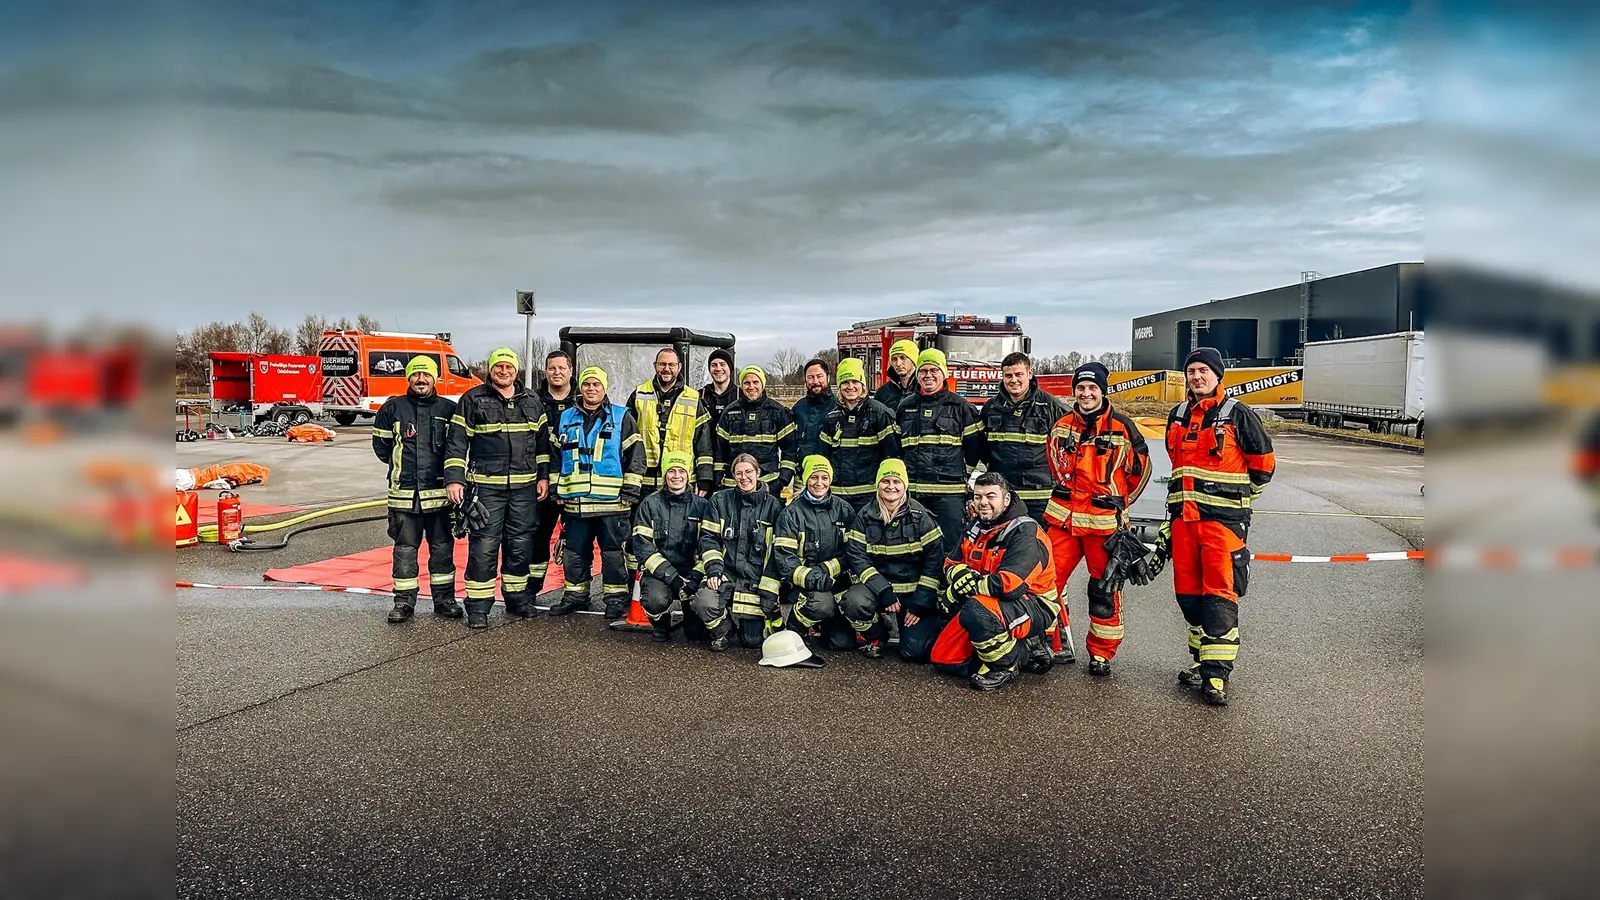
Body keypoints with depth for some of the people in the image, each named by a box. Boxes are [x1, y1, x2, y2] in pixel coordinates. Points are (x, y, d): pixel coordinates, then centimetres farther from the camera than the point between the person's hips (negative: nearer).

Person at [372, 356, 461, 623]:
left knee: (442, 548, 8)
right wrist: (402, 465, 10)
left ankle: (444, 599, 20)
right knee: (405, 550, 7)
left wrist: (449, 473, 7)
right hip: (404, 493, 0)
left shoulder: (449, 409, 2)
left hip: (440, 493, 0)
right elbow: (380, 445, 12)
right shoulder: (392, 408, 2)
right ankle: (404, 601, 16)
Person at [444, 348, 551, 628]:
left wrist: (544, 475, 8)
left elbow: (542, 441, 16)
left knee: (521, 546, 9)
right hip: (486, 486, -3)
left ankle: (517, 598, 24)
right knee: (483, 547, -4)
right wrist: (454, 478, -9)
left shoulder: (532, 402, 12)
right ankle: (478, 607, 4)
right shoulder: (472, 399, 1)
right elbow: (457, 442, -2)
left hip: (525, 487, 4)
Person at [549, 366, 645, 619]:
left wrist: (629, 492, -7)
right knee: (574, 552, 12)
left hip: (612, 502, -4)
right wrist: (557, 490, 11)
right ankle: (575, 595, 25)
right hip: (574, 501, 4)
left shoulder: (622, 417, 2)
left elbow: (636, 457, -1)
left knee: (613, 552, 2)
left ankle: (616, 598, 12)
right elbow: (555, 456, 18)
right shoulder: (566, 419, 13)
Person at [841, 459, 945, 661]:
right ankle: (875, 636, 2)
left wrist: (920, 603, -14)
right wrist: (883, 591, -21)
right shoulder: (865, 517, -1)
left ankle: (934, 623, 21)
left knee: (916, 651, -15)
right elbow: (856, 557, -9)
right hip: (877, 586, 1)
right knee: (853, 602, -32)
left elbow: (934, 560, -7)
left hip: (915, 590, -1)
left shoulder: (921, 516, -5)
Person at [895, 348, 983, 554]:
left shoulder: (960, 407, 3)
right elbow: (895, 445, 20)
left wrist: (958, 473, 3)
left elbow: (975, 446, 4)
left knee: (951, 548, -4)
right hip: (913, 491, 3)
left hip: (949, 492, -3)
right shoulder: (905, 407, 13)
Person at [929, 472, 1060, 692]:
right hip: (989, 602, 9)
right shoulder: (976, 527, 5)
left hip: (1033, 607, -8)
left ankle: (1006, 663, -11)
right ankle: (1022, 651, 7)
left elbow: (1009, 583, -32)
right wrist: (960, 573, -16)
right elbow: (952, 564, 11)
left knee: (976, 611, -39)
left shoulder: (1024, 533, -20)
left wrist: (960, 589, -21)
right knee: (943, 659, 0)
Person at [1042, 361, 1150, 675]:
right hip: (1062, 518, 4)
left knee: (1105, 589, 5)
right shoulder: (1059, 427, 7)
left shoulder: (1122, 428, -5)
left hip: (1104, 522, -3)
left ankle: (1101, 654, 19)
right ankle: (1058, 646, 18)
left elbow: (1140, 468, 6)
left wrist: (1116, 500, 11)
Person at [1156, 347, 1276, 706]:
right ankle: (1201, 659, 24)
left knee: (1220, 595, -8)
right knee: (1188, 592, 10)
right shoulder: (1177, 416, 14)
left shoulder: (1238, 415, -4)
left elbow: (1264, 463, 4)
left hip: (1224, 519, -6)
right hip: (1183, 518, 6)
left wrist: (1237, 496, 9)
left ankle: (1217, 673, -6)